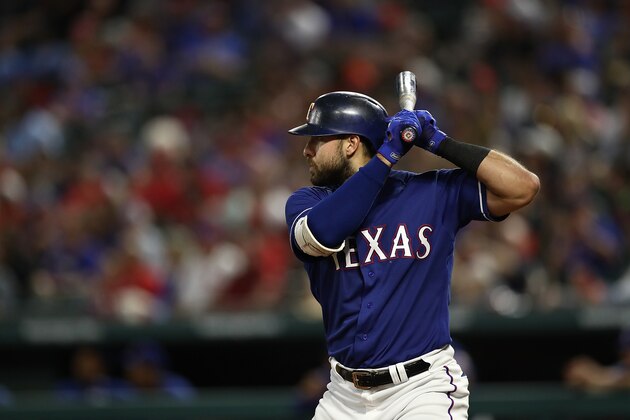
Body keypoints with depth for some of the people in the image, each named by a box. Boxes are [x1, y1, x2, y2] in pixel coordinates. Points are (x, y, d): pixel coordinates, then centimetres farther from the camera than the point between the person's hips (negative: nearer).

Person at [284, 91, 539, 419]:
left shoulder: (433, 193, 0)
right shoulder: (307, 202, 4)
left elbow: (523, 188, -10)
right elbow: (321, 234, -20)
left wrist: (439, 142, -9)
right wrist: (386, 155, -16)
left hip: (422, 389, -4)